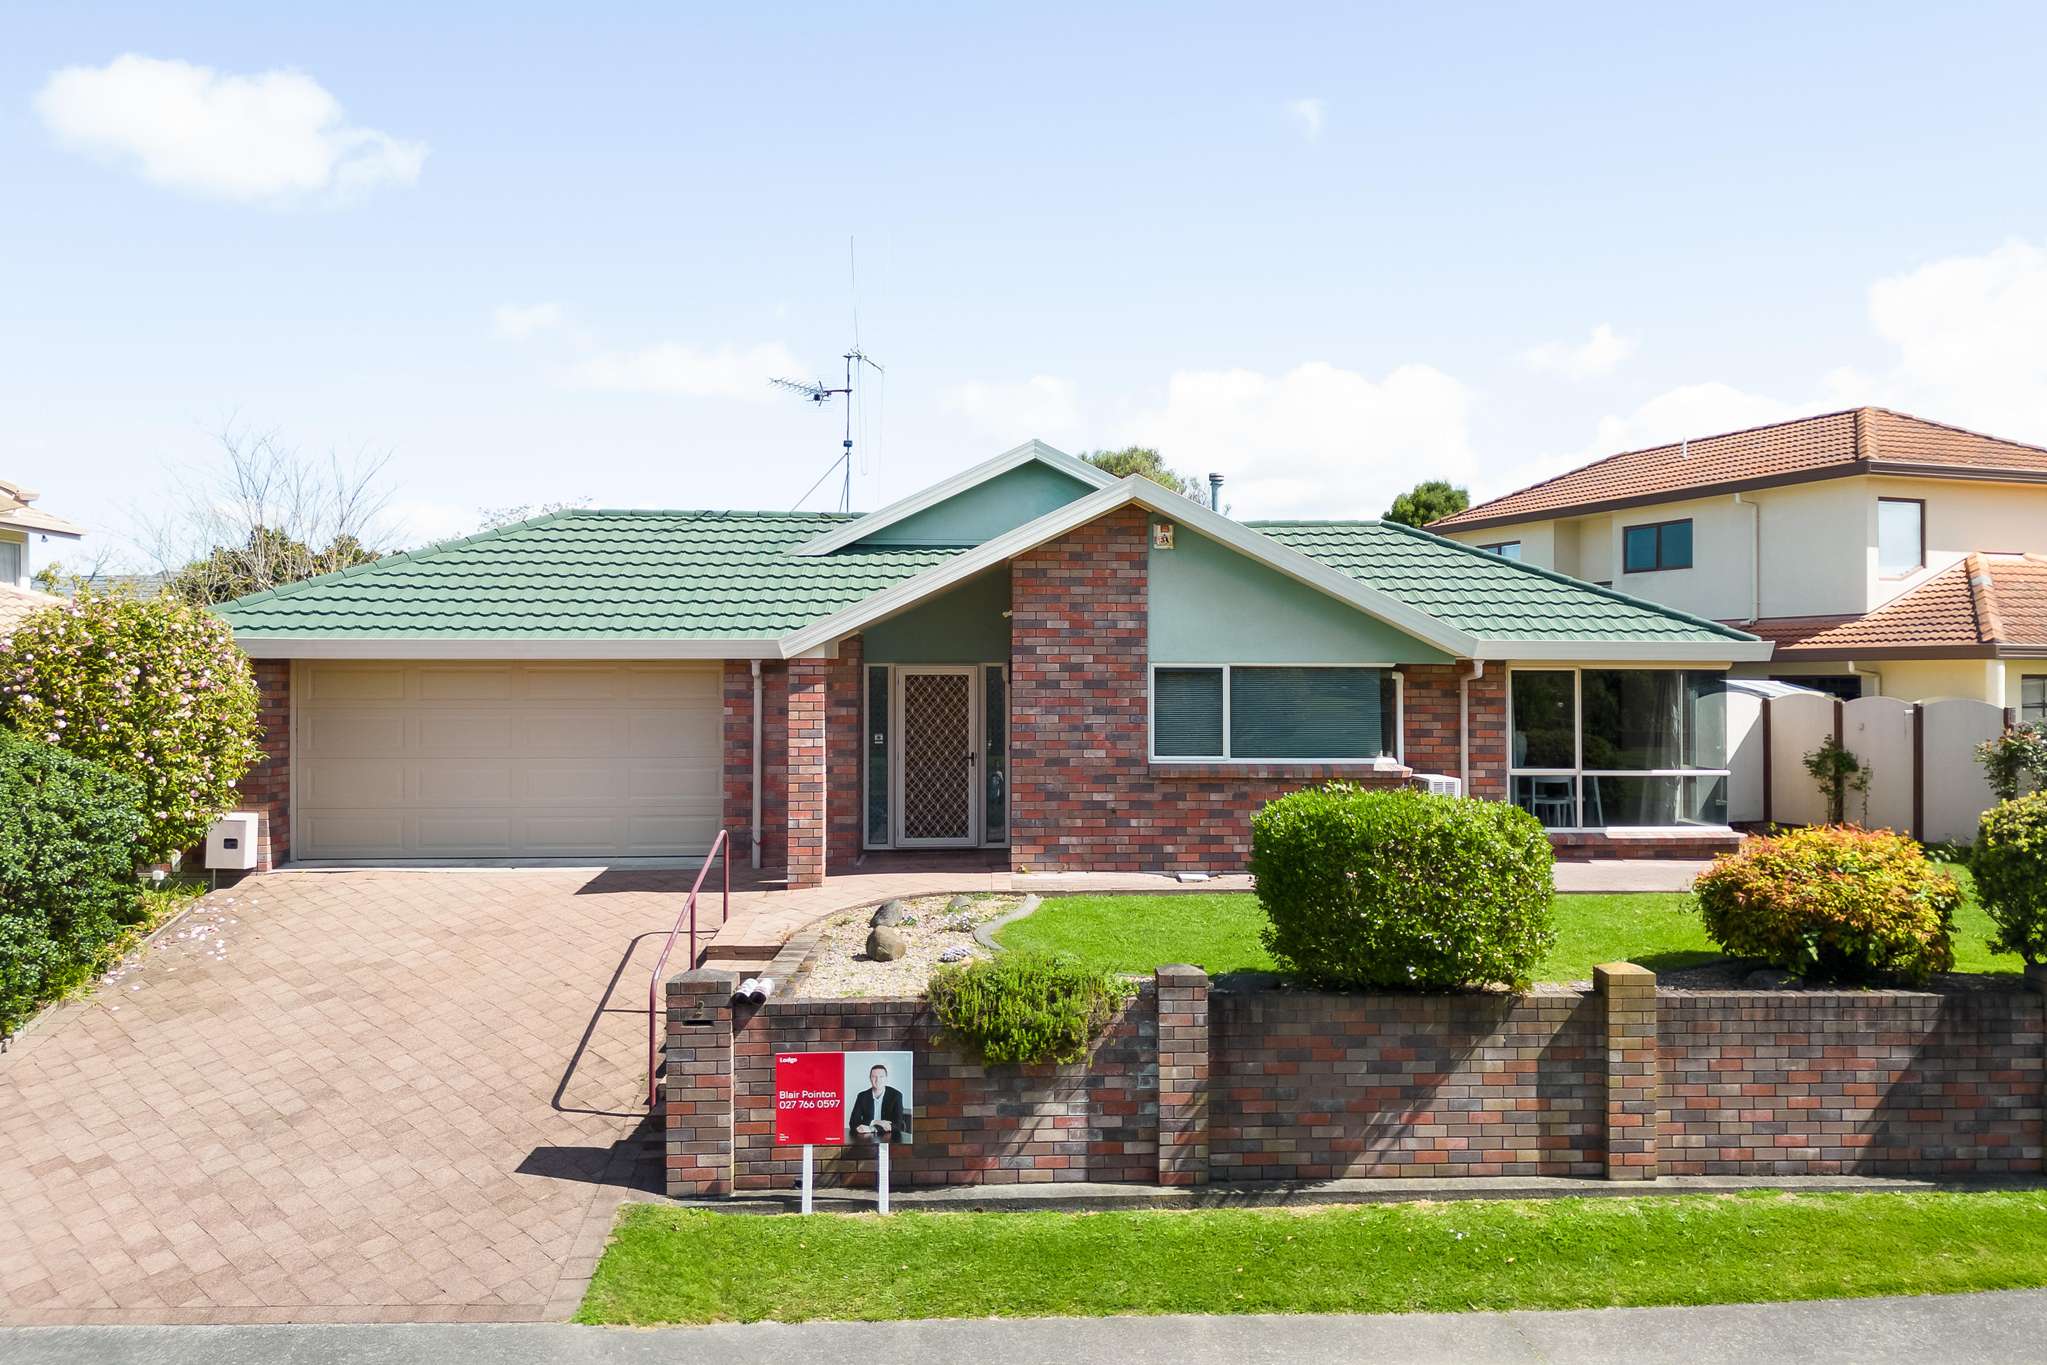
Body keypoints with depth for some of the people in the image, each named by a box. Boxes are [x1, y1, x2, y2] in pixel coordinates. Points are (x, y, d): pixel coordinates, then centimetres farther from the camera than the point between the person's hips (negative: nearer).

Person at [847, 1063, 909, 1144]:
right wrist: (874, 1122, -18)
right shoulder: (862, 1096, 3)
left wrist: (871, 1129, -22)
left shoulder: (896, 1095, -4)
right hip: (867, 1141, 1)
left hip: (889, 1139, -1)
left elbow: (898, 1124, -12)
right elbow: (853, 1122, -2)